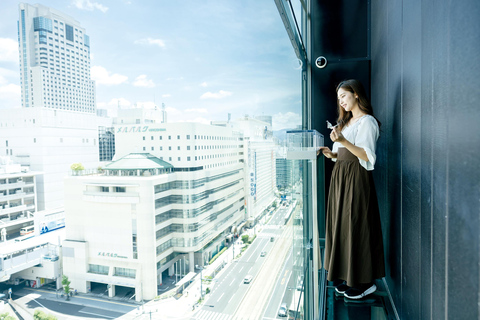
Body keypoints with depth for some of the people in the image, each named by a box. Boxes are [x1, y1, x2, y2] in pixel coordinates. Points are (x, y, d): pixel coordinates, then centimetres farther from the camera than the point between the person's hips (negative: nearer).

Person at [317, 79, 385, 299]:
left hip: (356, 179, -9)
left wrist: (343, 141, -25)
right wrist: (332, 153, 2)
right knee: (341, 225, 10)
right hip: (340, 176, 9)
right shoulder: (346, 121, 20)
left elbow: (367, 156, -16)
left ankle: (365, 281, 10)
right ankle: (347, 277, 21)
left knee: (356, 226, -4)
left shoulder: (367, 121, -6)